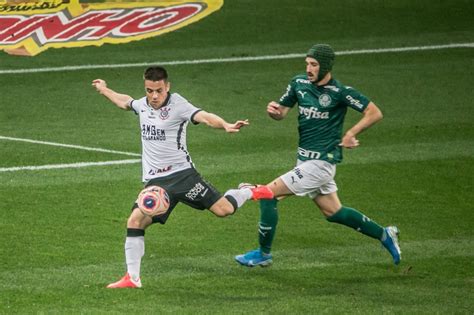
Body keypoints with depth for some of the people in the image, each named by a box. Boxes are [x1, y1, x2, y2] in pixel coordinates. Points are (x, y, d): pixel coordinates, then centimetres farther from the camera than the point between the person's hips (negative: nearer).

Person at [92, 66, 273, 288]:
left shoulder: (177, 104, -10)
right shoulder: (143, 105, 9)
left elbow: (204, 117, -27)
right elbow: (125, 102, 34)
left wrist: (225, 126, -46)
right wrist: (104, 90, 49)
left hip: (181, 174, -5)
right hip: (154, 182, 5)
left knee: (223, 209, -11)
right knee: (135, 221, -12)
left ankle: (250, 193, 23)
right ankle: (132, 278, -3)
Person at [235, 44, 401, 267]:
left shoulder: (340, 92, -15)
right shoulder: (299, 83, 3)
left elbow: (374, 113, -11)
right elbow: (282, 112, 11)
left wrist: (350, 134, -16)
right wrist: (274, 110, -11)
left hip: (320, 162, -8)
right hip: (305, 159, 8)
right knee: (333, 212, 19)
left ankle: (263, 253, 3)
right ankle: (384, 235, 33)